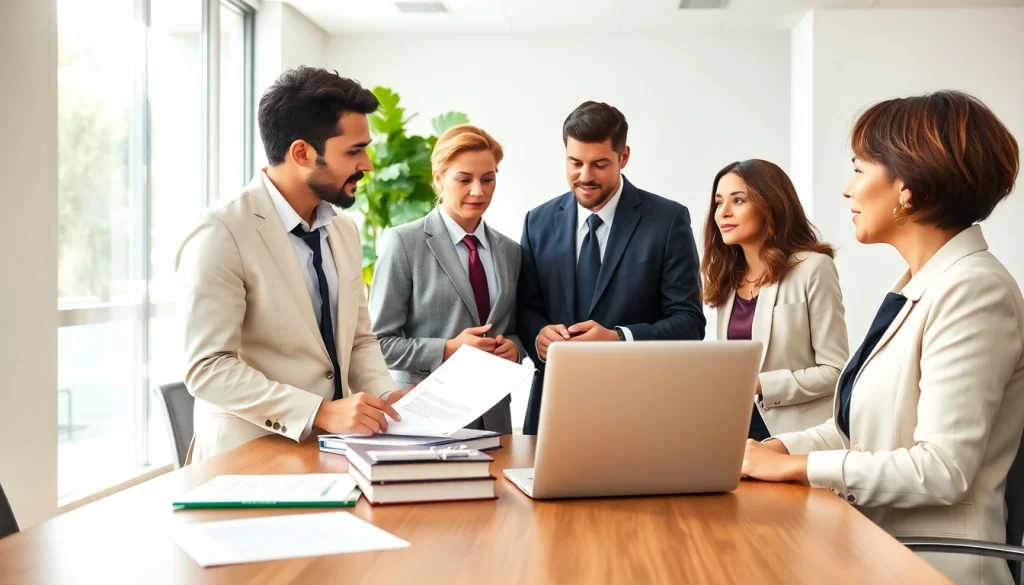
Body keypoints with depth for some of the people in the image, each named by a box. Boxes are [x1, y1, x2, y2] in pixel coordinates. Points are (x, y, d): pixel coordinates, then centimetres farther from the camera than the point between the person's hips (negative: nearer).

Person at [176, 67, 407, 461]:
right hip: (253, 455, -6)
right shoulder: (221, 236, -12)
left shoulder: (344, 231, 10)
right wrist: (321, 413, -23)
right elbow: (209, 369, -16)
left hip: (331, 447, 6)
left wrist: (385, 396, -2)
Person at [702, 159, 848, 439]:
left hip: (797, 438, -5)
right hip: (740, 428, 5)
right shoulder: (727, 278, 12)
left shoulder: (813, 268, -8)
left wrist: (760, 385, -18)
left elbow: (835, 371, -11)